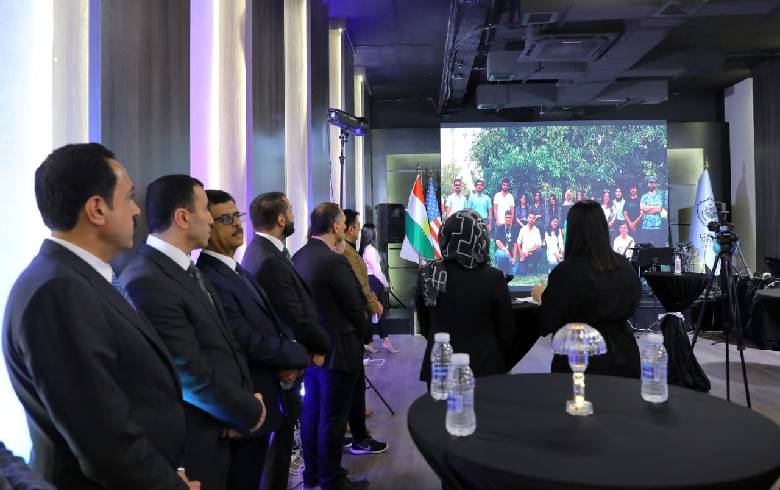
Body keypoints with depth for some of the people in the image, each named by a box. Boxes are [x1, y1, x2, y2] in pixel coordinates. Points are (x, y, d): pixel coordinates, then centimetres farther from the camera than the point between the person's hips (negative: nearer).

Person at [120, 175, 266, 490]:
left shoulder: (189, 270, 5)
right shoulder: (146, 282, -25)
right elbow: (193, 377, -24)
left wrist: (244, 400, -8)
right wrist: (250, 411, -9)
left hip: (221, 431, 8)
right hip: (195, 443, -8)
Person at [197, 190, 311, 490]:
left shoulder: (239, 272, 9)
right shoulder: (209, 281, -23)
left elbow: (275, 323, 9)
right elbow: (250, 343, -25)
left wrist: (289, 363, -9)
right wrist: (299, 356, -10)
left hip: (262, 400, 9)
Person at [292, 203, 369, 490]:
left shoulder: (298, 257, 2)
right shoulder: (334, 261, -21)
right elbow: (355, 308, -13)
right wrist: (360, 337, 4)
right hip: (336, 349, -8)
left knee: (311, 411, 18)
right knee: (332, 417, 5)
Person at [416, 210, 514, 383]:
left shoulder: (428, 275, -8)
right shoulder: (493, 278, -15)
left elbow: (424, 326, 5)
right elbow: (506, 331, -4)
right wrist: (504, 365, 14)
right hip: (484, 367, -2)